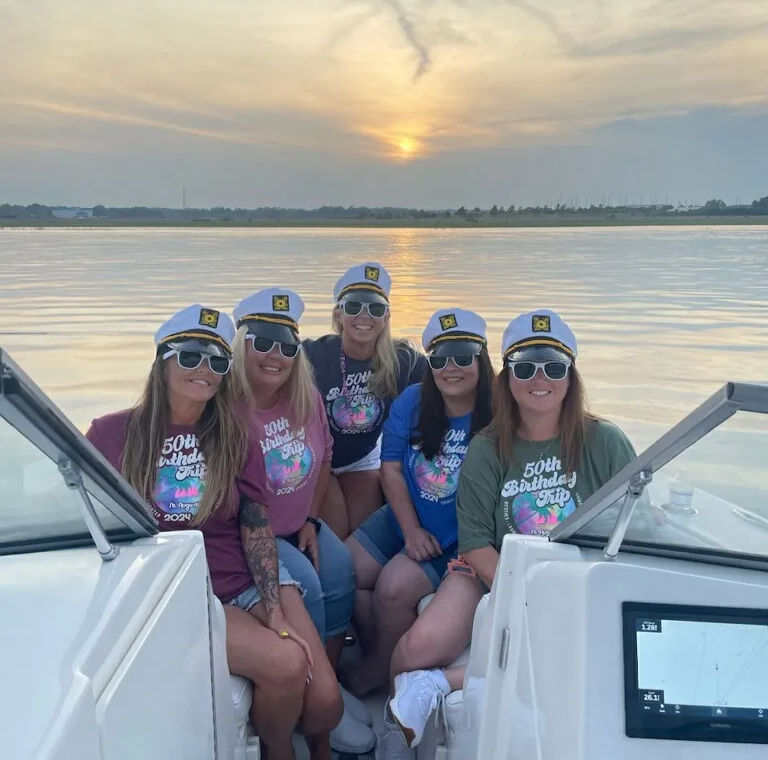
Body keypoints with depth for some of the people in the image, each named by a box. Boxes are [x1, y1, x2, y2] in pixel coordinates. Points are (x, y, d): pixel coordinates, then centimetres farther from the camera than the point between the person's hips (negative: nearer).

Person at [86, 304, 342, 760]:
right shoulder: (114, 434, -1)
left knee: (325, 702, -12)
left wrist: (275, 612, -11)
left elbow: (257, 529, -1)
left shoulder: (234, 438, 6)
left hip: (250, 582, 3)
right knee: (285, 663, -25)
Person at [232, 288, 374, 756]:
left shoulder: (306, 398, -2)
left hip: (301, 525, 6)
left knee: (341, 572, -12)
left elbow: (324, 458, 11)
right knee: (303, 585, -22)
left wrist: (312, 522, 4)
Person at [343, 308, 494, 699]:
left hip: (457, 538, -5)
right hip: (404, 519, 6)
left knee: (395, 586, -22)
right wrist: (412, 531, -10)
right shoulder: (412, 401, -3)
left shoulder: (495, 417, -16)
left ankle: (380, 668, 9)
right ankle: (377, 649, 18)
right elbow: (391, 468, -2)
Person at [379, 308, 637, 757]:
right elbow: (476, 543, -4)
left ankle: (441, 684, -19)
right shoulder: (488, 451, 0)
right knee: (420, 646, -24)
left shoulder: (605, 443, -2)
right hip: (495, 573, 1)